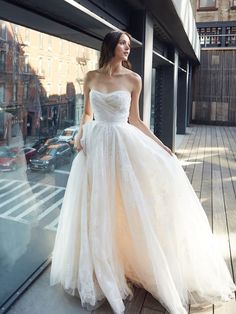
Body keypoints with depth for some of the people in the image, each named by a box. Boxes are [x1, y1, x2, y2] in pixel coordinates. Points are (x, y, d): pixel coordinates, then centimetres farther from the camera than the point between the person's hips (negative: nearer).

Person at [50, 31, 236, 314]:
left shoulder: (133, 79, 1)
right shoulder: (91, 77, 6)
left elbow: (134, 120, 4)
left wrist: (159, 144, -3)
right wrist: (80, 135, -3)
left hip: (124, 144, -1)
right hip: (96, 145, 2)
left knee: (131, 208, -5)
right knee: (98, 212, 8)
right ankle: (103, 274, 29)